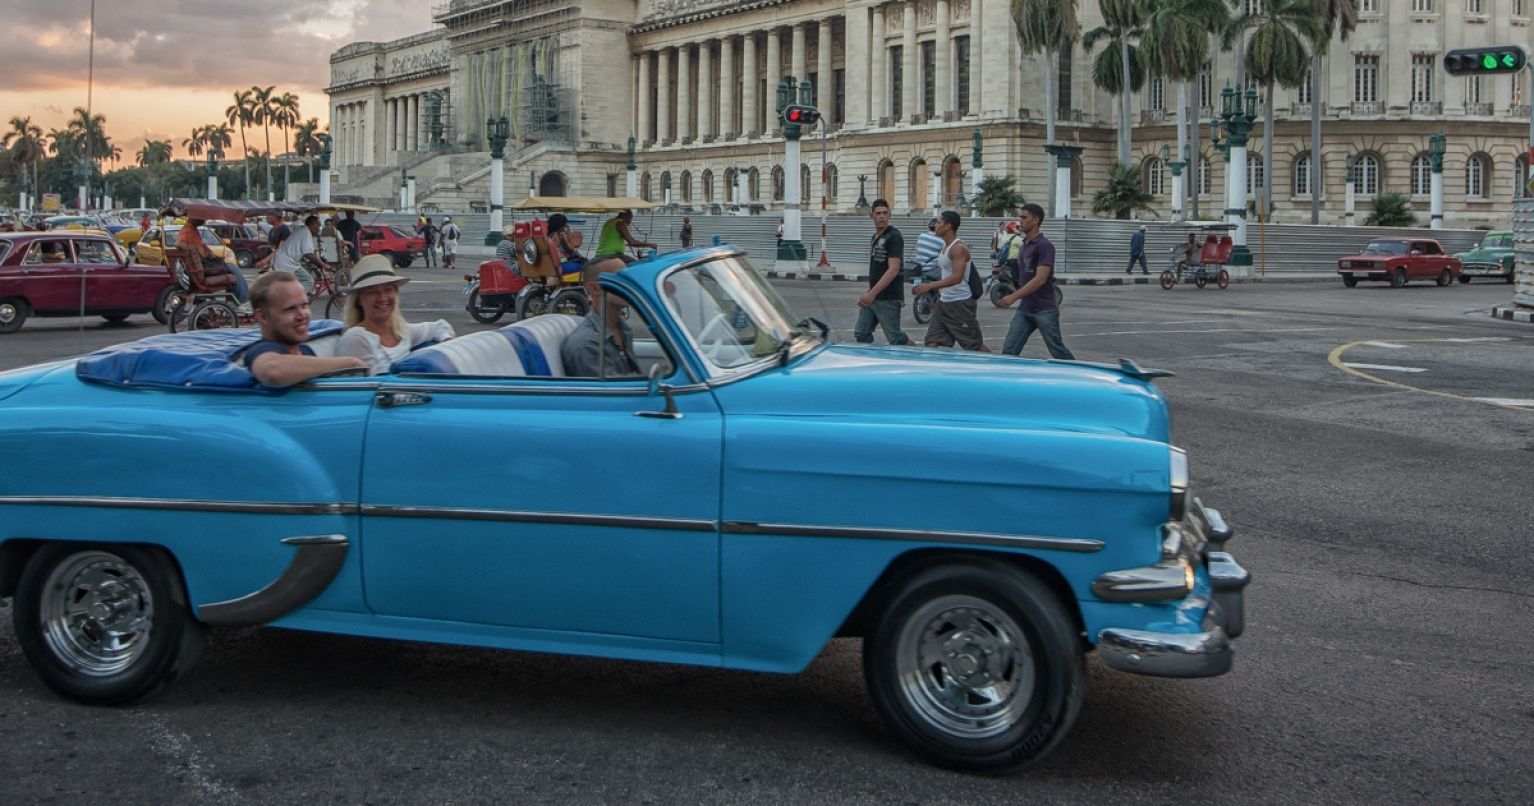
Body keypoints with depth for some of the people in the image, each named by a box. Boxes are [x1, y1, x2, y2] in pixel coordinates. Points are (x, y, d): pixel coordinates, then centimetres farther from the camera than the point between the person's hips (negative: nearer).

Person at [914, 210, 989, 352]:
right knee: (932, 343, 1)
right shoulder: (945, 246, 13)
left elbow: (957, 277, -28)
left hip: (960, 304, -9)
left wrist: (930, 286, -32)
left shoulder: (959, 248, -17)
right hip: (944, 303, 9)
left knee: (975, 346, 0)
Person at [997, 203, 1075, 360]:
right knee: (1009, 350, -3)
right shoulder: (1025, 244, 12)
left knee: (1057, 351, 4)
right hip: (1025, 309, 8)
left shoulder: (1044, 246, -15)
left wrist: (1014, 296, -29)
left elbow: (1040, 278, -24)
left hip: (1045, 310, -8)